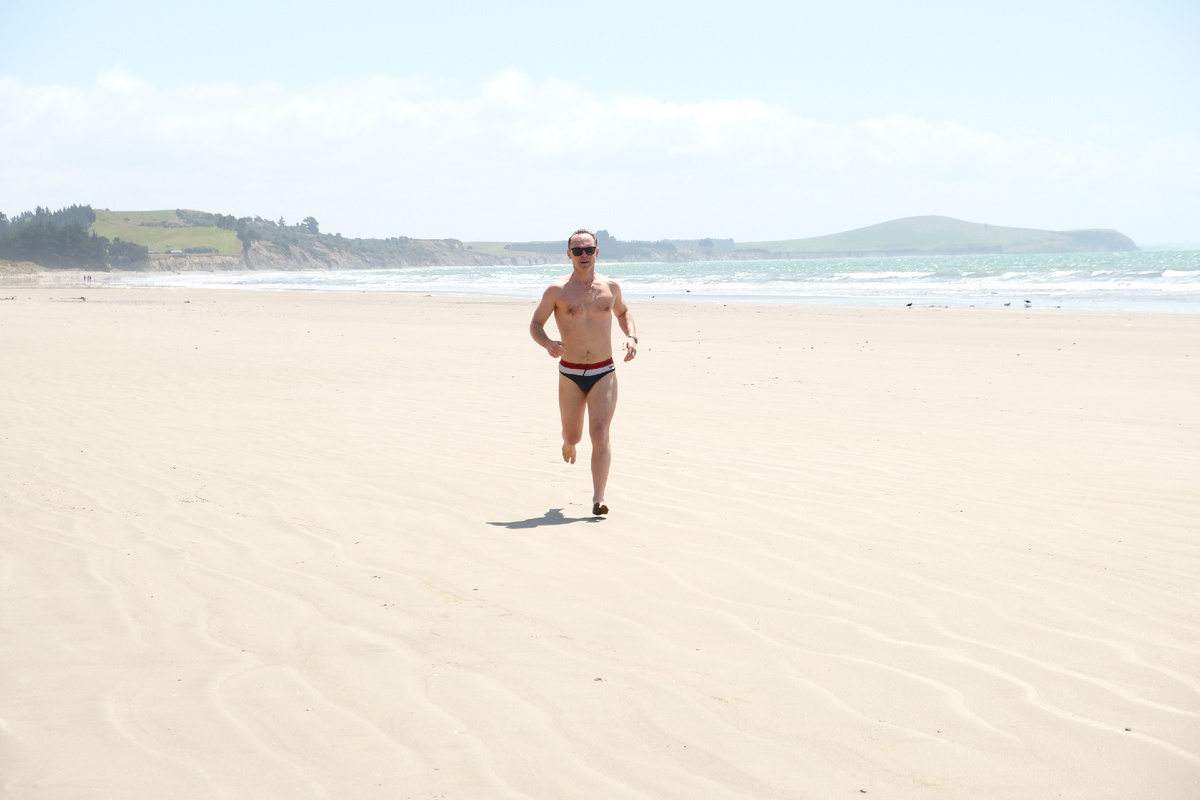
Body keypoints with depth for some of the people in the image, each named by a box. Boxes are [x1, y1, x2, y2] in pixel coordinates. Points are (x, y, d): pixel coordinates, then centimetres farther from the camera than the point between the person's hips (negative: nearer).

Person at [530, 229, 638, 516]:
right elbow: (535, 324, 4)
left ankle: (598, 500, -13)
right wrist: (547, 343, -18)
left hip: (604, 374, 0)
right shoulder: (557, 291, -3)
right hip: (570, 375, 0)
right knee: (573, 436, 11)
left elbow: (623, 312, 25)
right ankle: (568, 443, 51)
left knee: (600, 435, -13)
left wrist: (631, 336, 6)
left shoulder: (610, 287, 5)